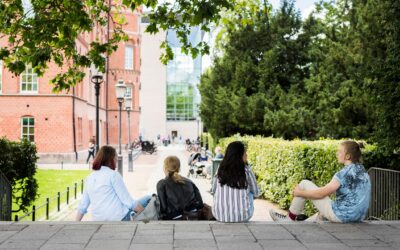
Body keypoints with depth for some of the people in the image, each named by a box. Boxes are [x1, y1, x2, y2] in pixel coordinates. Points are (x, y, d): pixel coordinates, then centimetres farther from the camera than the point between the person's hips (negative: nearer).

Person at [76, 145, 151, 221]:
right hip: (119, 218, -7)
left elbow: (82, 206, 13)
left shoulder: (90, 178, 12)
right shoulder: (113, 175, -8)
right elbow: (128, 201, -12)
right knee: (148, 199, 6)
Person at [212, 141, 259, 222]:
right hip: (242, 216, -2)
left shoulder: (220, 170, -2)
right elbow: (256, 193, 4)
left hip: (220, 216, 2)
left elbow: (213, 190, 9)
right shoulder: (246, 170, -8)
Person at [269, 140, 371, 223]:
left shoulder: (345, 172, -17)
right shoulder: (362, 170, 9)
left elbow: (321, 193, -13)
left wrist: (300, 193, -1)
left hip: (341, 216, -9)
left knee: (304, 184, 1)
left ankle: (291, 218, 14)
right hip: (358, 217, 9)